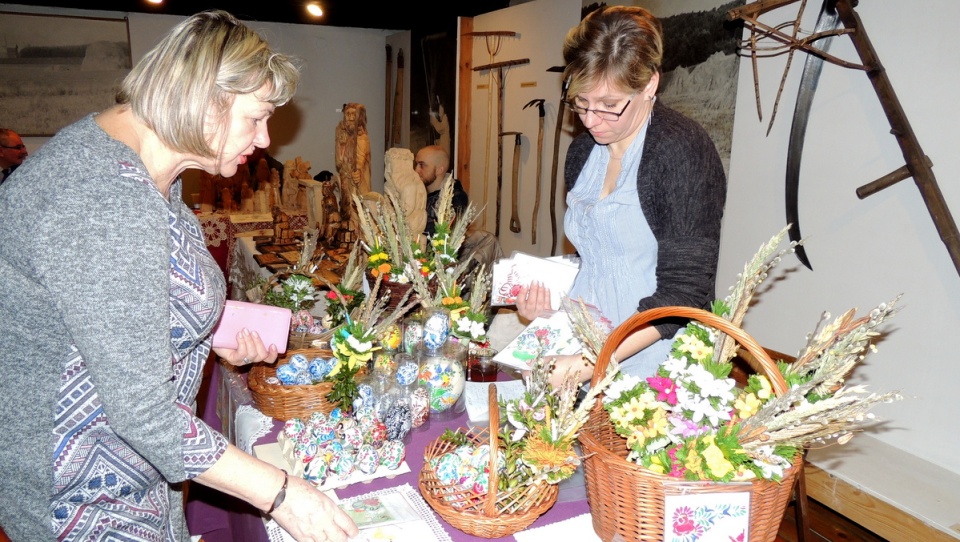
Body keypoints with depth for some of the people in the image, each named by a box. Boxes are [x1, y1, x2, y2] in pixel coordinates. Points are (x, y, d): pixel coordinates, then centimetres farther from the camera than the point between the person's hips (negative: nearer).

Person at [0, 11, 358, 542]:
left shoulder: (146, 163, 1)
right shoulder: (109, 200, -33)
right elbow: (140, 411, -31)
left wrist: (214, 334, 1)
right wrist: (279, 493, -26)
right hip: (76, 494, -9)